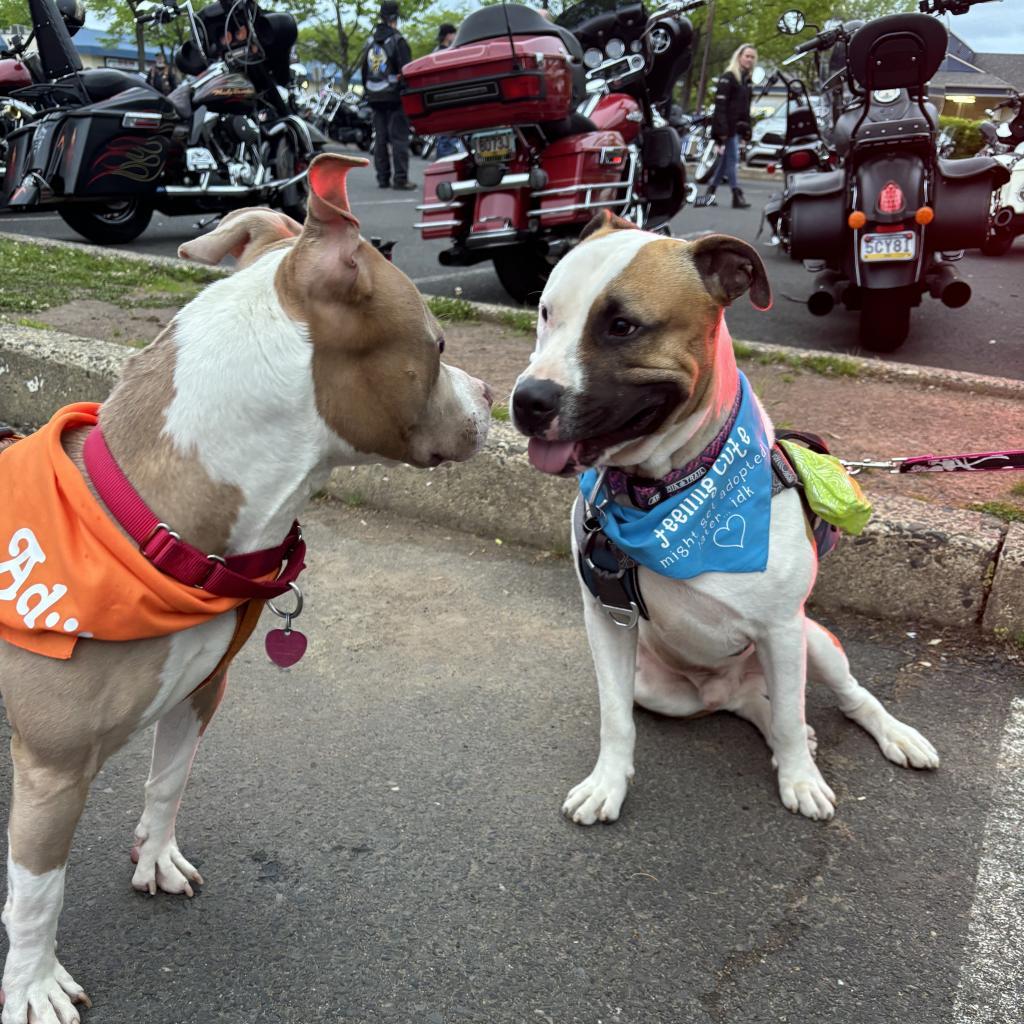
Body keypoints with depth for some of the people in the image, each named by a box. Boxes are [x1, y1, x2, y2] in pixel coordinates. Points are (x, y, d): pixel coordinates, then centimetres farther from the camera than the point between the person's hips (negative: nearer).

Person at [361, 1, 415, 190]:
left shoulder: (370, 41, 13)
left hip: (375, 97, 6)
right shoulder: (398, 41, -9)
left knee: (380, 138, 9)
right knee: (399, 137, -6)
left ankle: (383, 178, 10)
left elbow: (363, 69, 17)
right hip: (395, 96, -6)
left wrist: (367, 92, 23)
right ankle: (401, 179, -10)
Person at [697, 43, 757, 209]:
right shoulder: (728, 77, -6)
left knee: (725, 162, 7)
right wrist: (722, 129, -22)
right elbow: (720, 105, -14)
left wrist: (747, 129, 12)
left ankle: (708, 195, 12)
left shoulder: (748, 81, 17)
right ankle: (737, 196, -7)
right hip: (728, 127, -8)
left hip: (738, 127, 8)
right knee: (732, 160, -8)